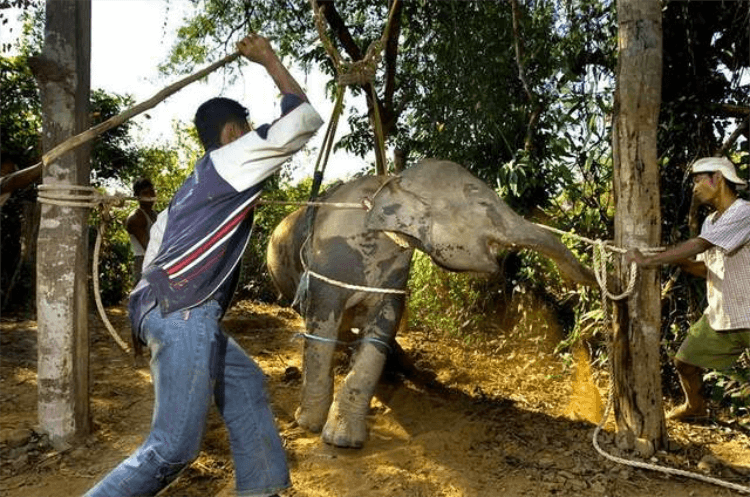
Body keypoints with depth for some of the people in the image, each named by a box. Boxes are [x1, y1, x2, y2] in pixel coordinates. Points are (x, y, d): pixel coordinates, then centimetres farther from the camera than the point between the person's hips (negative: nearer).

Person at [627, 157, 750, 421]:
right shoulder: (710, 222, 8)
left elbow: (700, 244, -28)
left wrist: (650, 260, -28)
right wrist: (678, 260, -7)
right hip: (719, 315, 8)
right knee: (685, 361, 14)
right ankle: (695, 407, 40)